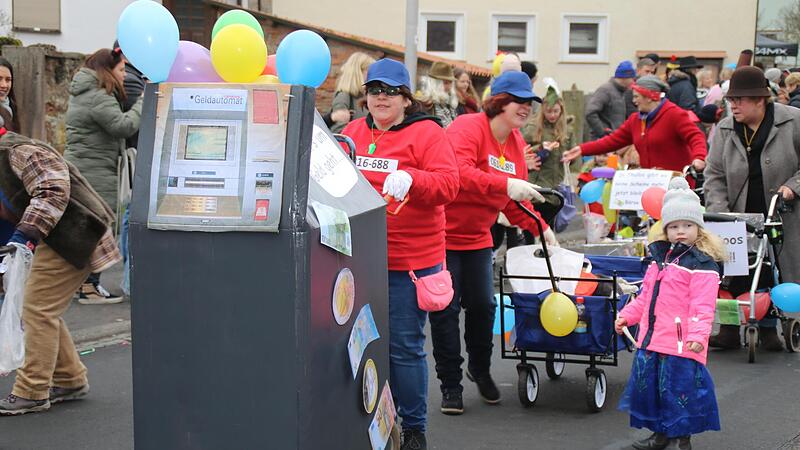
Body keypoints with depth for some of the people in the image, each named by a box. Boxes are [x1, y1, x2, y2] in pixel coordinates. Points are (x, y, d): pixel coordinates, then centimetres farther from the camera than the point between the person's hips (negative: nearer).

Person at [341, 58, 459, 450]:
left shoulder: (426, 133, -3)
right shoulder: (353, 132, 13)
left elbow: (447, 184, -12)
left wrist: (410, 179, -29)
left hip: (410, 259, -5)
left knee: (405, 346, 0)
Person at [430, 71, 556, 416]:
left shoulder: (516, 142, 7)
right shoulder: (468, 128, -20)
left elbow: (516, 197, 13)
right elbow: (459, 173, -37)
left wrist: (539, 227, 0)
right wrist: (505, 185, -46)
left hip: (477, 237, 7)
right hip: (443, 234, -7)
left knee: (482, 305, 9)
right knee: (446, 309, -1)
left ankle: (480, 368, 33)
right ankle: (450, 384, 10)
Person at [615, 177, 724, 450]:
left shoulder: (702, 264, -11)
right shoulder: (659, 258, 15)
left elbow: (703, 305, -18)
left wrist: (698, 335, -27)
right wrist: (628, 315, 18)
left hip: (681, 343, -8)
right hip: (651, 339, 8)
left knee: (678, 388, -3)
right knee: (650, 384, 15)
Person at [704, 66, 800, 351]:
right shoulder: (725, 130, 3)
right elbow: (714, 176, 2)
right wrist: (718, 213, -10)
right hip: (738, 219, 2)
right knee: (735, 274, -2)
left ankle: (768, 328, 19)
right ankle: (730, 330, 8)